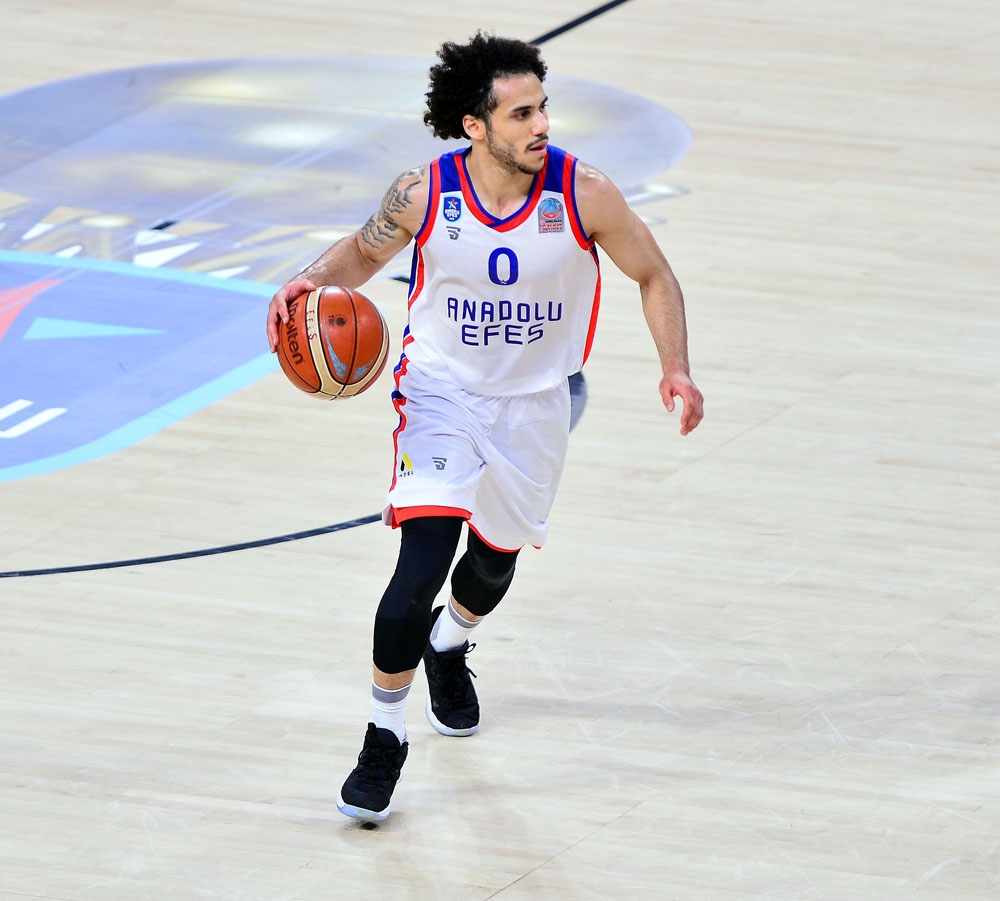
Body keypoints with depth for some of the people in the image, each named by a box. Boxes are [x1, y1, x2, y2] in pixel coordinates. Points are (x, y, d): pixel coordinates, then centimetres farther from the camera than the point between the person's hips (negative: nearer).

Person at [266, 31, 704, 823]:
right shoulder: (423, 194, -19)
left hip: (534, 402, 2)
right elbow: (364, 254, 1)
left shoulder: (583, 193, -20)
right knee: (424, 561, -19)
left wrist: (675, 368, -18)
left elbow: (654, 276, -5)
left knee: (498, 557, 22)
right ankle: (385, 739, -3)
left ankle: (449, 644, 58)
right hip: (441, 391, -2)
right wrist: (313, 280, -20)